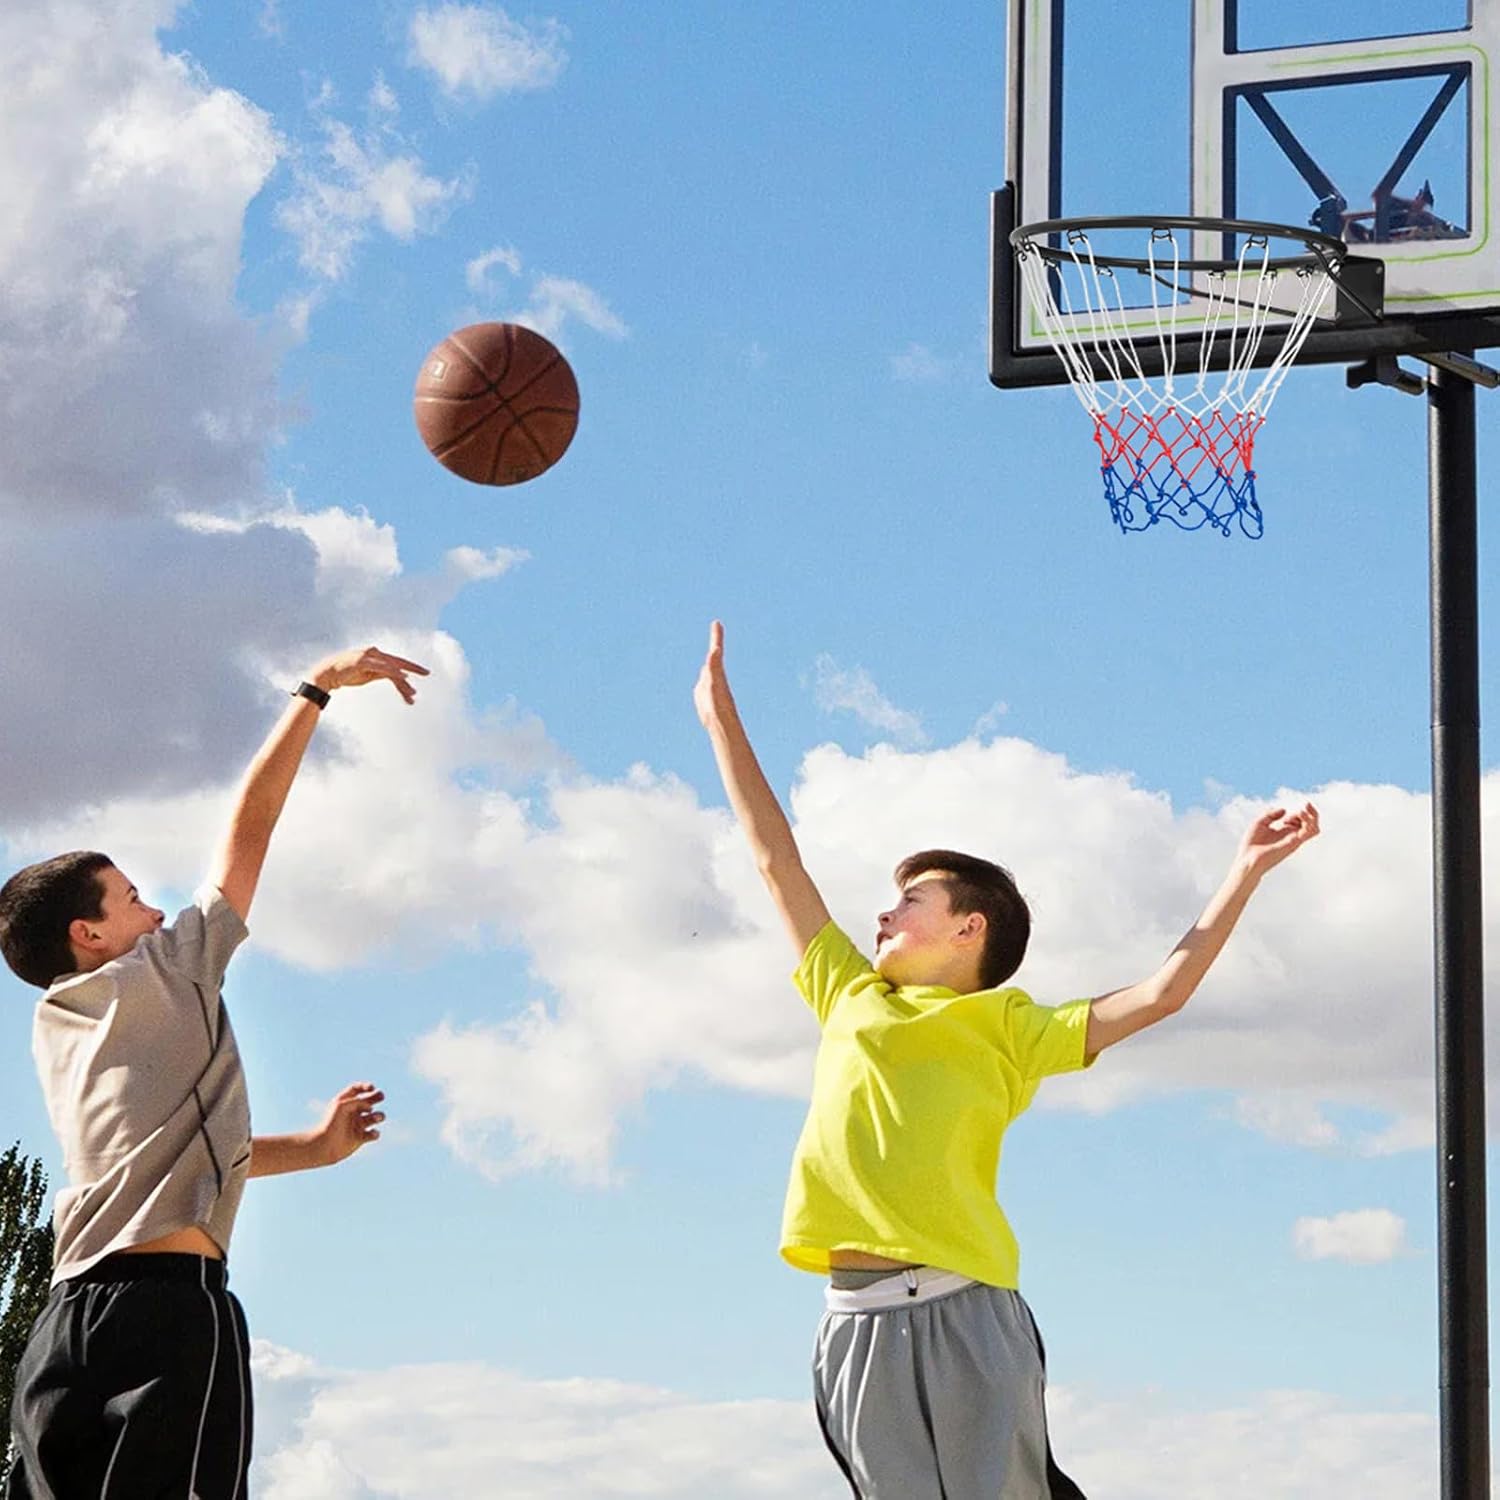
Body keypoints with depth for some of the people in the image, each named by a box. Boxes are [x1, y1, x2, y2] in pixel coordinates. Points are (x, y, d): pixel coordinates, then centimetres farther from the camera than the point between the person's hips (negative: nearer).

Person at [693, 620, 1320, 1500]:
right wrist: (722, 719, 32)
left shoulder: (1009, 1029, 13)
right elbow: (777, 860, 27)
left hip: (966, 1316, -3)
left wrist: (1248, 871, 6)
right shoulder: (851, 1000, 22)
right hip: (858, 1322, 3)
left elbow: (1160, 995, 8)